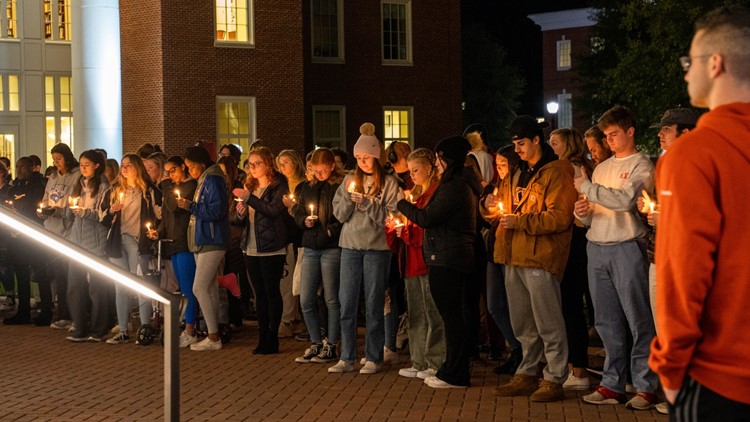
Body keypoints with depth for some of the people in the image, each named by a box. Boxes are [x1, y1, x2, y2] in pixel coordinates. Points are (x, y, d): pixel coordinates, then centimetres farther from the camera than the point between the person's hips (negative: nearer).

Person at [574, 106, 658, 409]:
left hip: (626, 247, -6)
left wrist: (587, 187, -13)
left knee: (638, 320, -4)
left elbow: (624, 200, -17)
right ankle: (613, 384, 15)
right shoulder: (601, 168, 19)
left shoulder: (641, 165, 0)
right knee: (607, 322, 8)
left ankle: (646, 386, 1)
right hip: (596, 248, 6)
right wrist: (583, 211, -2)